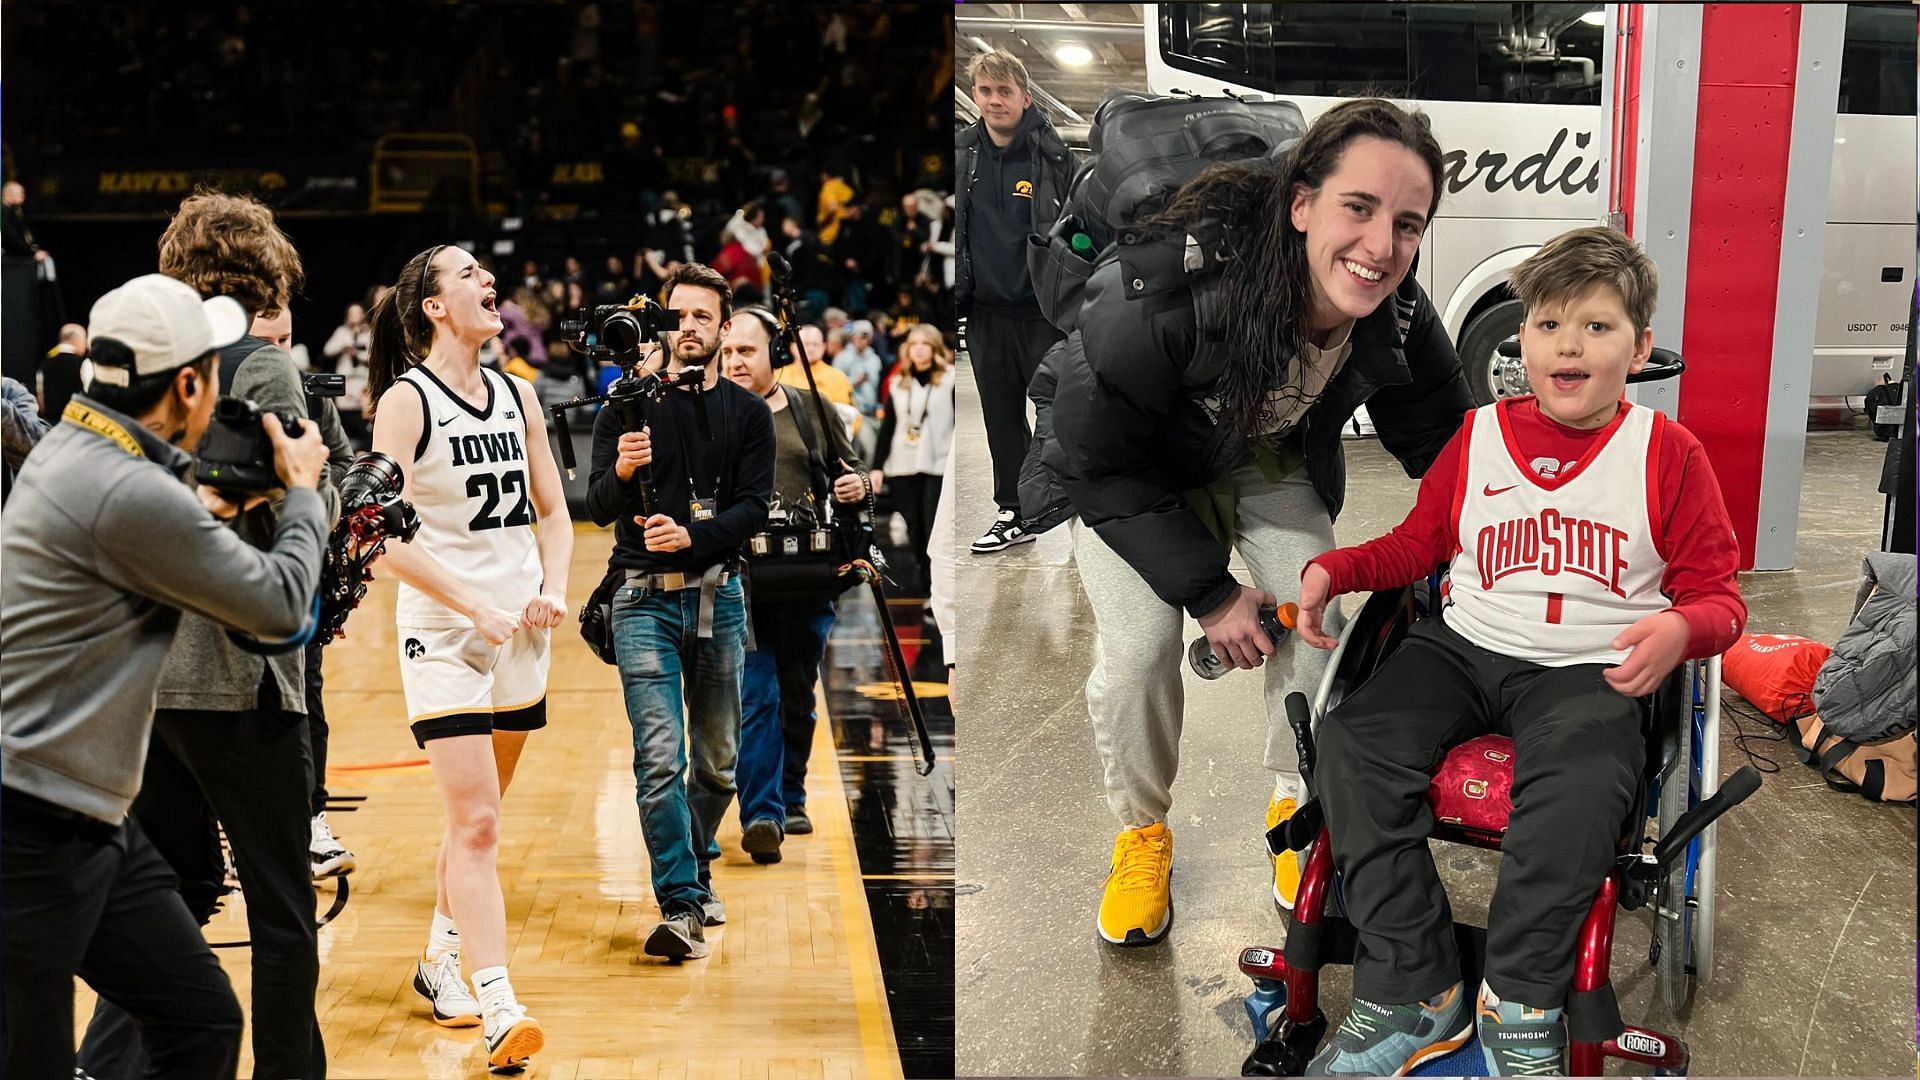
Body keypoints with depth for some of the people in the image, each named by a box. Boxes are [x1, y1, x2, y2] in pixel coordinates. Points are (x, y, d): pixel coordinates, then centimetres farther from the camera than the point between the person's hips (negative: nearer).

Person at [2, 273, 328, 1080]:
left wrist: (193, 512, 22)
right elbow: (280, 606, -10)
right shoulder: (133, 496, -21)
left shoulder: (71, 447, 9)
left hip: (90, 825, 10)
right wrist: (303, 493, 5)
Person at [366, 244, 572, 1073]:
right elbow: (387, 535, -15)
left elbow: (552, 511, 15)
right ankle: (499, 1010, -9)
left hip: (521, 633, 6)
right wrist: (476, 606, -20)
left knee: (474, 815, 16)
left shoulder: (516, 395, 10)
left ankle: (440, 963, 34)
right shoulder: (406, 401, -9)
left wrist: (553, 589, -2)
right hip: (442, 633, -6)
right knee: (476, 825, -11)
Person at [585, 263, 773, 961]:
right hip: (645, 597, -2)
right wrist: (622, 471, -27)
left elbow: (753, 509, -3)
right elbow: (598, 508, -5)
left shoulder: (748, 413, 6)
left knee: (718, 759, 12)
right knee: (659, 759, -11)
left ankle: (694, 867, 34)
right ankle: (681, 905, -9)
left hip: (719, 595, 2)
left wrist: (690, 536, -21)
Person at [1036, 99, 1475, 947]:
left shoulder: (1398, 321, -26)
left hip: (1269, 457, 4)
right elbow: (1098, 461, -27)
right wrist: (1208, 591, -25)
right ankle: (1141, 834, 13)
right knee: (1140, 651, -16)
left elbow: (1443, 449, -8)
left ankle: (1294, 805, 19)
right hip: (1129, 469, -3)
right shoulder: (1166, 296, -41)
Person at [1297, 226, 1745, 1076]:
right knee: (1352, 741, -22)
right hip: (1467, 648, 3)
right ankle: (1412, 992, -17)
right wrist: (1332, 570, 4)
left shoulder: (1667, 453, 1)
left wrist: (1681, 630, -21)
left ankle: (1520, 1002, -15)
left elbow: (1717, 593, 3)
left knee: (1580, 783, -36)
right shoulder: (1479, 435, 10)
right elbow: (1419, 541, 22)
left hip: (1589, 669, -3)